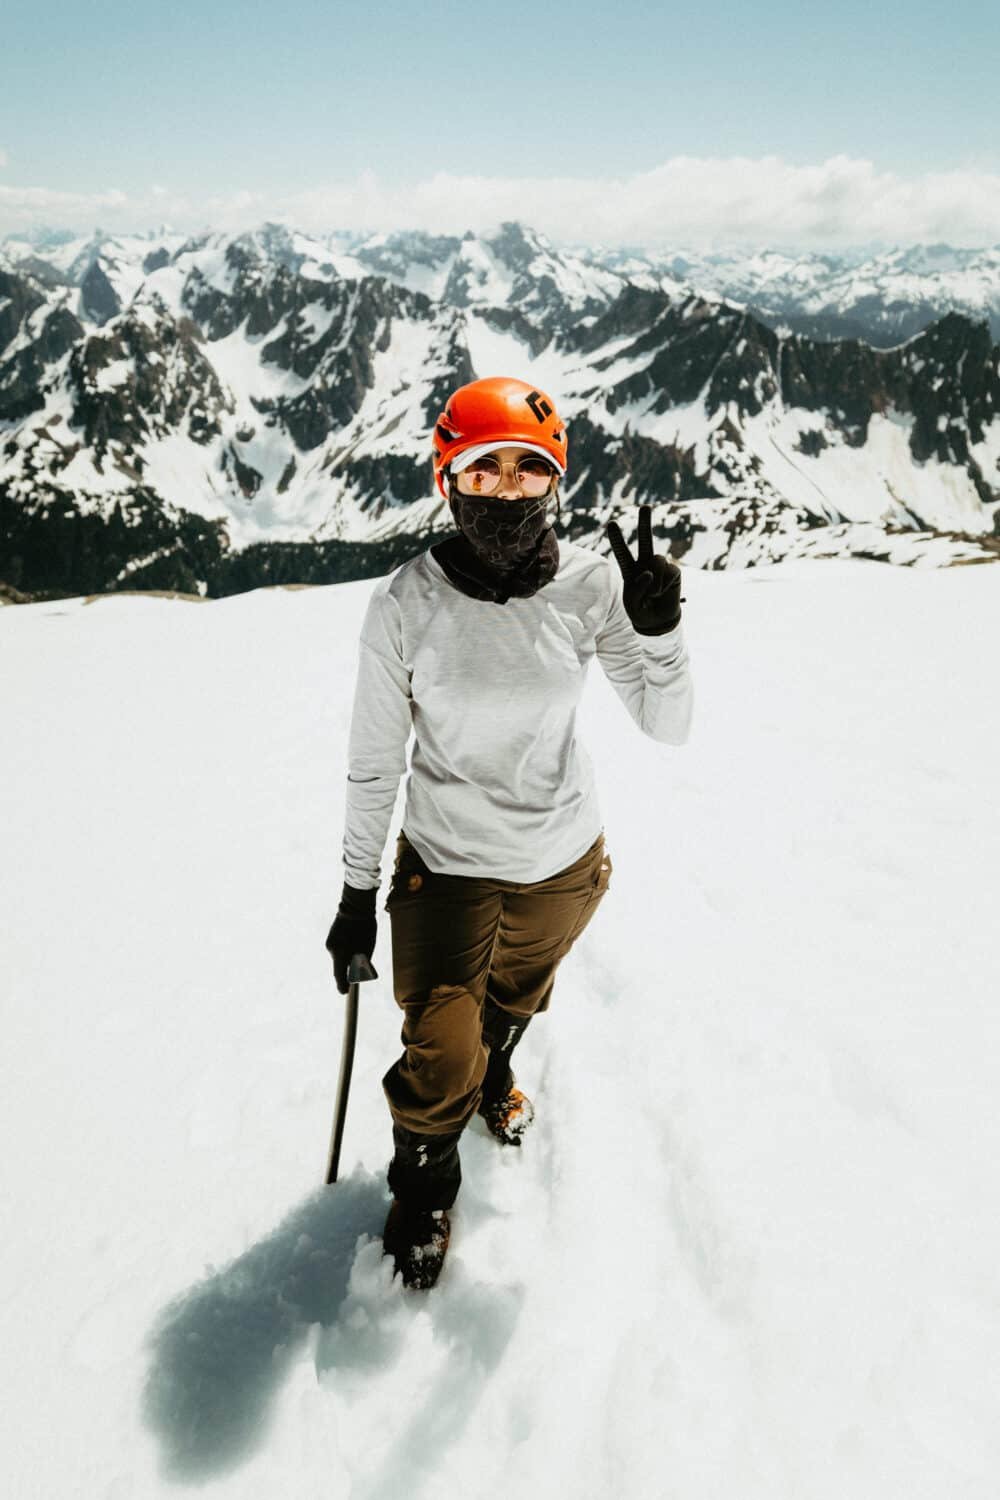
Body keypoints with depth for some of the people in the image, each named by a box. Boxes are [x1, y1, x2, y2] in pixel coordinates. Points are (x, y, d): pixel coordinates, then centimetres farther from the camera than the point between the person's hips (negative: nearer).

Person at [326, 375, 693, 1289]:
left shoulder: (589, 584, -15)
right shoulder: (406, 603, -19)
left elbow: (669, 728, -13)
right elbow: (373, 764, -9)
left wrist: (658, 630, -31)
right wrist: (357, 896, -3)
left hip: (565, 859, 3)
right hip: (447, 862, -2)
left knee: (517, 997, 28)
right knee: (440, 1059, -1)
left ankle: (492, 1077, 64)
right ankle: (422, 1184, 34)